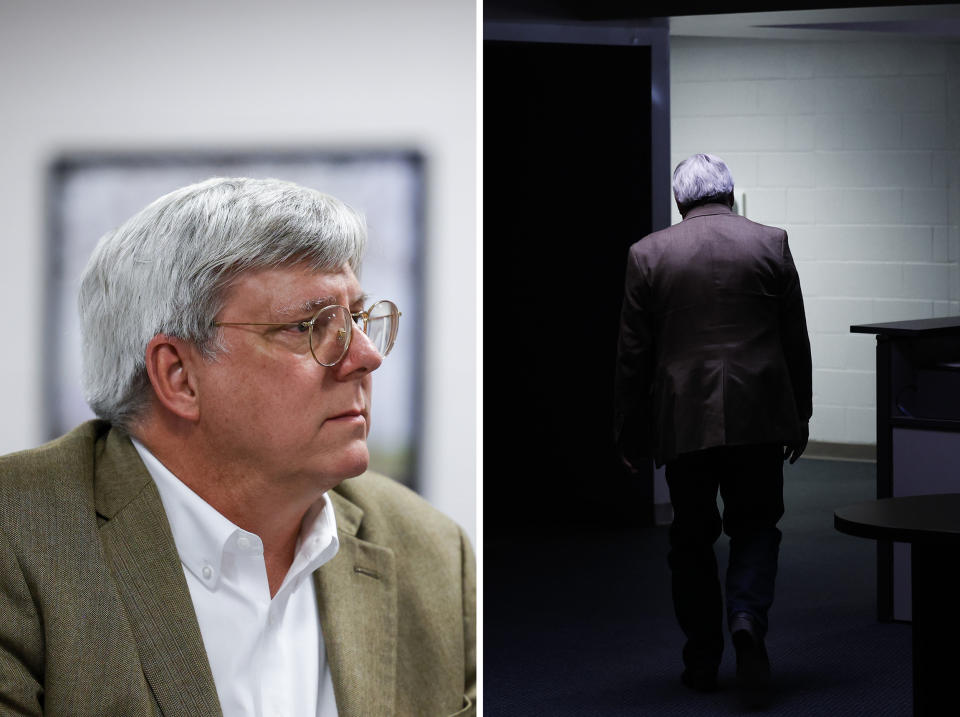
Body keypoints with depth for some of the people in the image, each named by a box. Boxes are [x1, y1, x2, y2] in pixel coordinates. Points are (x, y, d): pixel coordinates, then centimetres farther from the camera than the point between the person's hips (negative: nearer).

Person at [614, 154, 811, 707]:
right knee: (755, 525, 12)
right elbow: (796, 342, 4)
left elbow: (633, 353, 1)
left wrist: (631, 433, 8)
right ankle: (747, 616, -14)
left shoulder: (649, 254, -1)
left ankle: (703, 662, 15)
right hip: (758, 414, 0)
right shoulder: (771, 244, 0)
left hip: (683, 420, 0)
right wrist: (799, 419, 13)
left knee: (692, 537, 12)